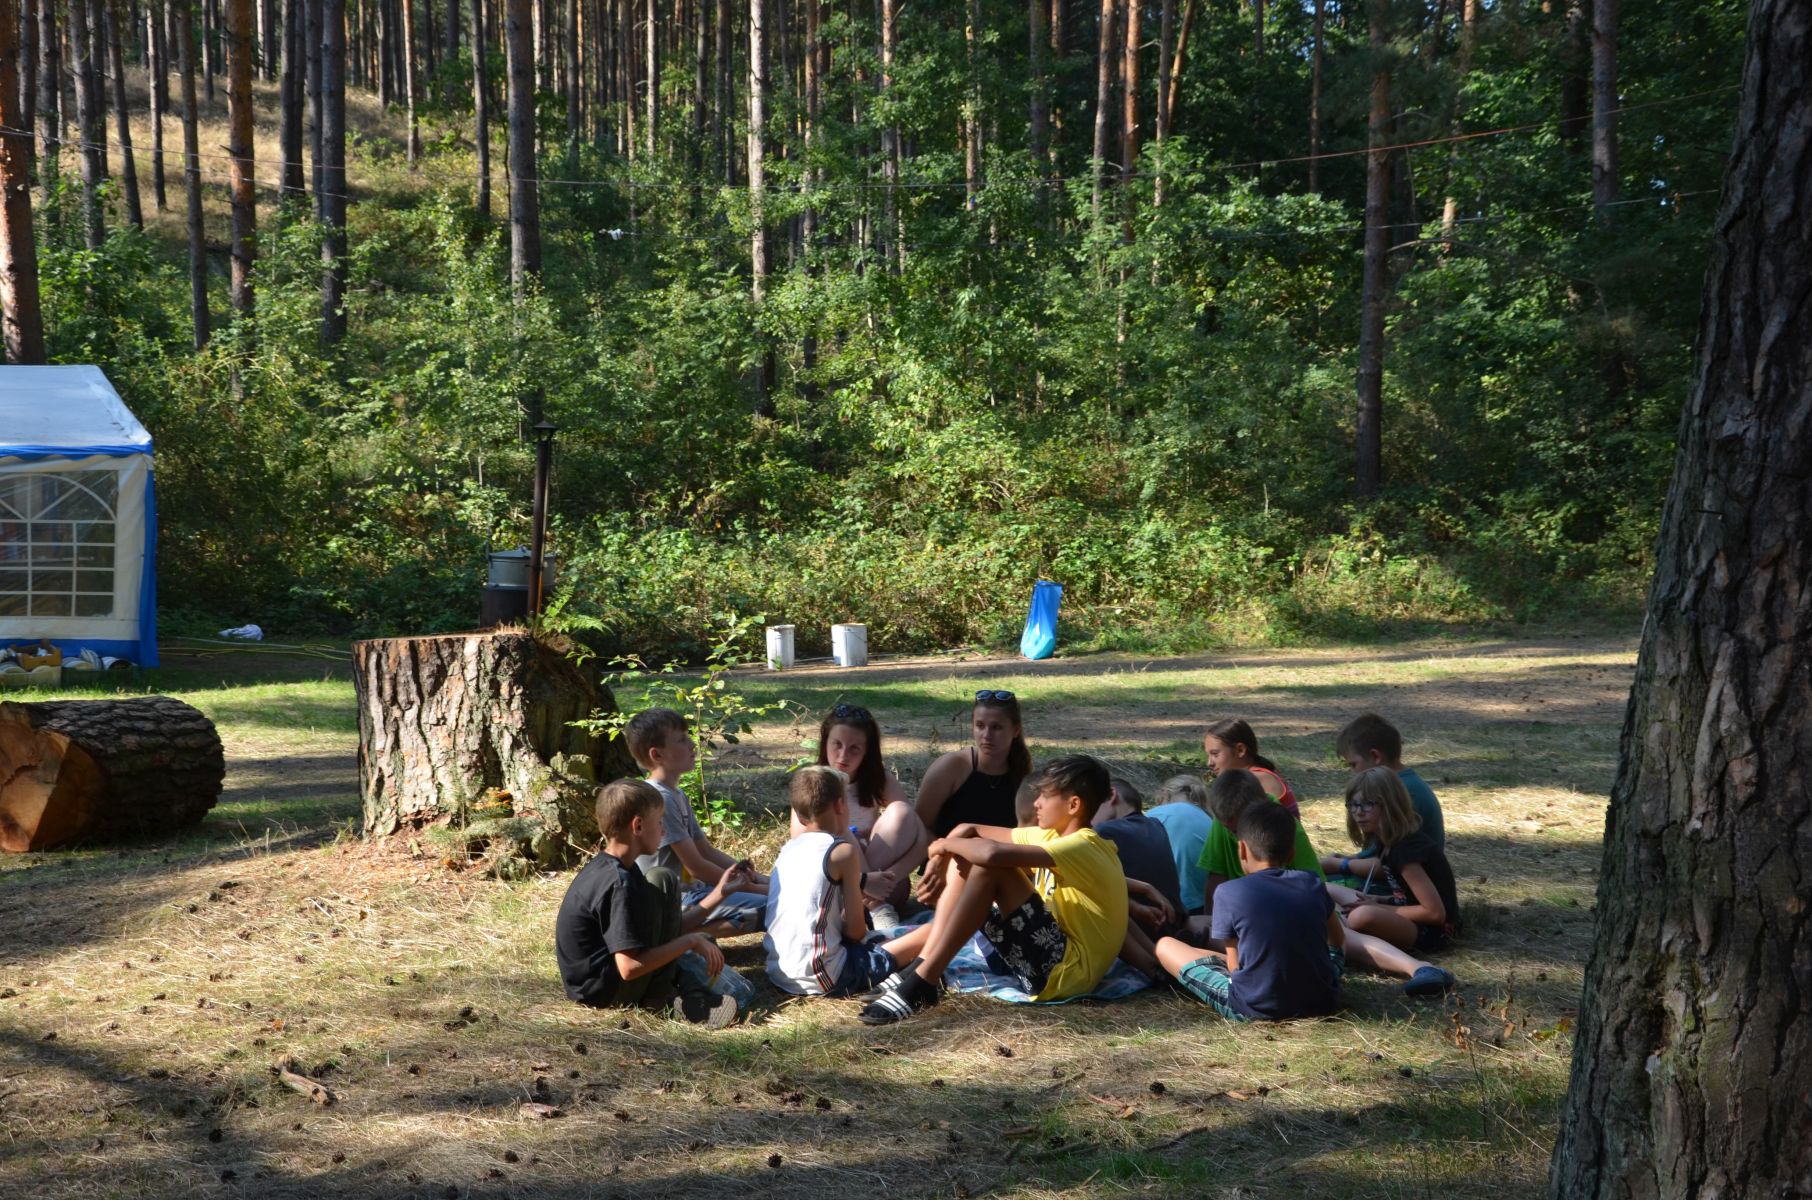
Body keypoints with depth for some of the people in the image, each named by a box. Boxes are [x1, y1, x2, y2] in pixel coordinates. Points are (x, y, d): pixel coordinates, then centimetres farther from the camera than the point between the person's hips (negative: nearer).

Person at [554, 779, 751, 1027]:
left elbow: (669, 929, 11)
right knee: (662, 882, -12)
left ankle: (691, 992, -4)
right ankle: (658, 997, -9)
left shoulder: (606, 868, 8)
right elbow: (630, 968, -27)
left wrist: (719, 892, 13)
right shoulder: (619, 884, -22)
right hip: (607, 994, -10)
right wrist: (691, 941, -18)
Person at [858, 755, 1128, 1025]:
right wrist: (938, 863, -6)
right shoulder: (1055, 838, 13)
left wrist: (944, 845, -11)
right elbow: (969, 830, 14)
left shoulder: (1082, 847, -15)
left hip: (1067, 970, -10)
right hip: (1045, 962, 10)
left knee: (990, 866, -21)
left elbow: (992, 853, -30)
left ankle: (922, 981, -24)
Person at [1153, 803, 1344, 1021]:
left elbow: (1235, 965, -1)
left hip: (1254, 1008, -5)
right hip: (1321, 1001, 6)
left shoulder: (1229, 892, -6)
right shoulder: (1312, 884, 4)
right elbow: (1338, 939, 22)